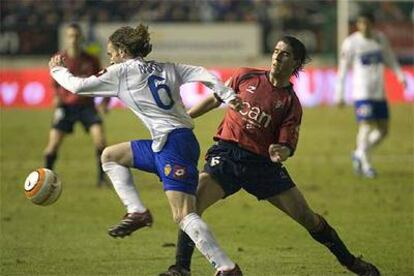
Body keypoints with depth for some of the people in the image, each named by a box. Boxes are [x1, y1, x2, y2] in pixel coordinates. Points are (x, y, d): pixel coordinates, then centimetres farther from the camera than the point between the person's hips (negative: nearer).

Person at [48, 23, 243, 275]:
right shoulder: (166, 68, 19)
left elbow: (78, 86, 6)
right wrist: (228, 96, -2)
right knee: (111, 156, 19)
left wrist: (58, 70, 24)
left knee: (184, 215, -14)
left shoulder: (122, 72, 0)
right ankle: (137, 212, 12)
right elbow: (202, 74, 7)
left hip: (173, 144, -9)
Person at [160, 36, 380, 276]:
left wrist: (281, 152, -26)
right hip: (227, 154, 0)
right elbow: (215, 99, 17)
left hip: (262, 162, 0)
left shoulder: (291, 103, 1)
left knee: (307, 217, 0)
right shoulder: (246, 77, 4)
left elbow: (288, 145, -2)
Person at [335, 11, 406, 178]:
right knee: (366, 126, -12)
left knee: (383, 130, 5)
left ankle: (359, 154, 23)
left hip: (379, 93, 5)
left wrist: (400, 76, 2)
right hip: (362, 93, -5)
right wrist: (339, 95, -4)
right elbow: (343, 69, -2)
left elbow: (390, 59, 19)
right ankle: (366, 165, -2)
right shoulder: (351, 43, -5)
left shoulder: (381, 39, 8)